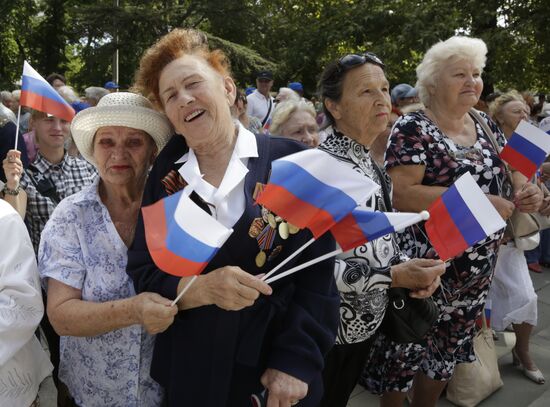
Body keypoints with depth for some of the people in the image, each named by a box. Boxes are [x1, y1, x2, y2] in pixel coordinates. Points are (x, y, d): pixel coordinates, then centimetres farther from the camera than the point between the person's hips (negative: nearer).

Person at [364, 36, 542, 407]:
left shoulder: (487, 126, 7)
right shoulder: (413, 129, -14)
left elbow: (511, 172, 16)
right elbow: (400, 194, -26)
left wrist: (523, 192, -8)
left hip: (478, 270, 7)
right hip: (424, 268, -6)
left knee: (447, 350, 21)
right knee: (404, 351, 8)